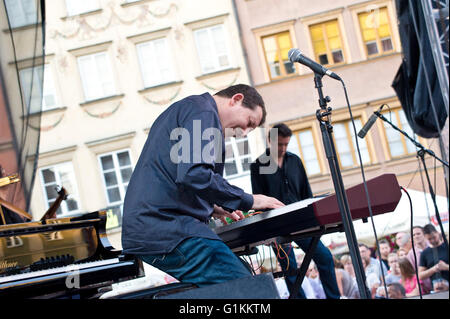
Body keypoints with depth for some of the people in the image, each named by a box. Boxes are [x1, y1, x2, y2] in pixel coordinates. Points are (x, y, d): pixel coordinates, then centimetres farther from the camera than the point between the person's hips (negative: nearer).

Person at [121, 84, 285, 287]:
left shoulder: (182, 109, 27)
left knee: (245, 272, 6)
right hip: (168, 230, -11)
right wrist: (248, 201, -10)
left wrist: (209, 207, 26)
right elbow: (194, 175, -21)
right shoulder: (203, 112, -6)